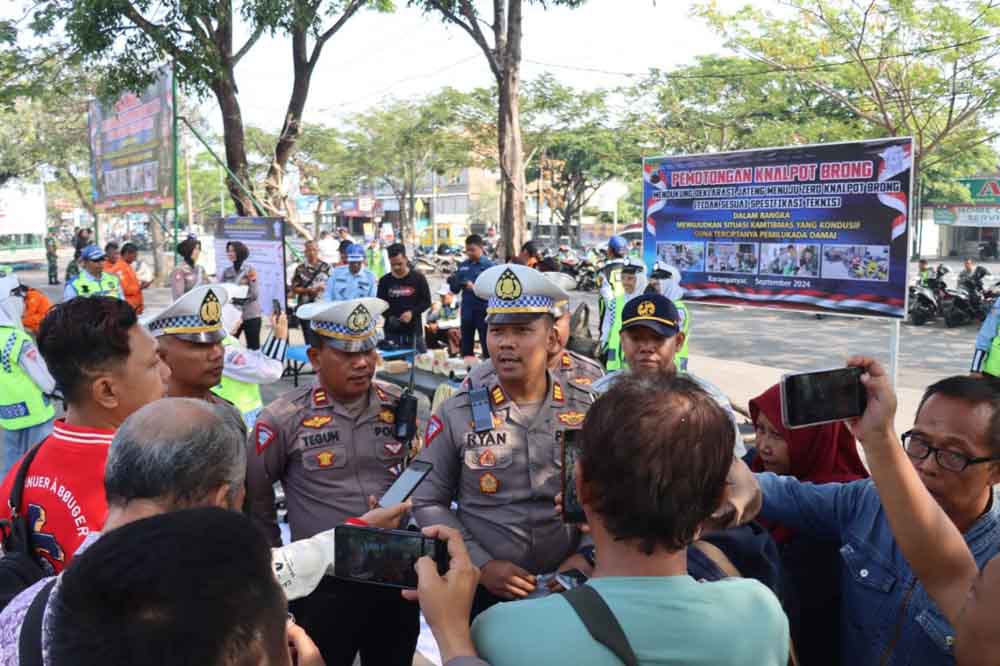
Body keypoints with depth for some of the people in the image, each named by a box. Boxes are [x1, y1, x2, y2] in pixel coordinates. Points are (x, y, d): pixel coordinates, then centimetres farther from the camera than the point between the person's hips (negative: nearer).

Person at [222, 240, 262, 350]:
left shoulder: (250, 269, -4)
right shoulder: (226, 272, 6)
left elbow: (255, 294, -8)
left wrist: (252, 281, -24)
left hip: (251, 315, -3)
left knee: (253, 347, 4)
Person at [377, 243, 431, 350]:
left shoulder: (418, 278, 1)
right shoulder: (385, 281, 5)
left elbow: (426, 301, 2)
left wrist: (412, 312, -15)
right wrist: (389, 316, -13)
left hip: (414, 330, -1)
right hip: (392, 331, 1)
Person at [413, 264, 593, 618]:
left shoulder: (586, 409, -5)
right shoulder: (456, 413, -8)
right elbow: (427, 502, -5)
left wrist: (586, 554, -11)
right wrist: (482, 565, -13)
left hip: (564, 585, 1)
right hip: (482, 587, -1)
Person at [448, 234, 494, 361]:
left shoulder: (488, 265, -8)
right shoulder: (463, 266, 8)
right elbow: (455, 290, 10)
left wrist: (475, 288, -26)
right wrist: (453, 282, -11)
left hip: (483, 310, -5)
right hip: (466, 310, 5)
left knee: (487, 346, 2)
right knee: (466, 346, 14)